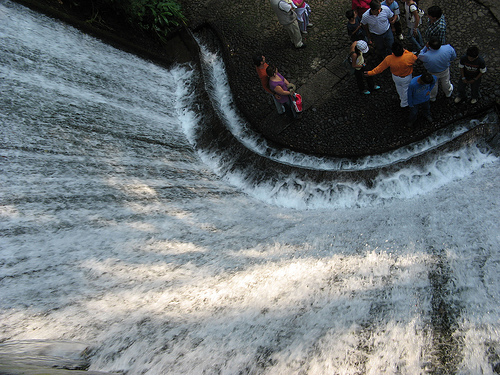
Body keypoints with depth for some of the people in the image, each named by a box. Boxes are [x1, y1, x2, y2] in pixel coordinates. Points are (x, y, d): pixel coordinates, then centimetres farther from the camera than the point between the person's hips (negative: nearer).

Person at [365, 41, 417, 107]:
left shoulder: (389, 59, -34)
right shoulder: (409, 56, -36)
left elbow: (380, 68, -21)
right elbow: (415, 58, -11)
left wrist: (371, 73, -8)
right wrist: (405, 51, -10)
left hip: (395, 77, 2)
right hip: (406, 78, -2)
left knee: (398, 87, 33)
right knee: (405, 89, 25)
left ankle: (401, 98, 61)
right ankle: (404, 103, 48)